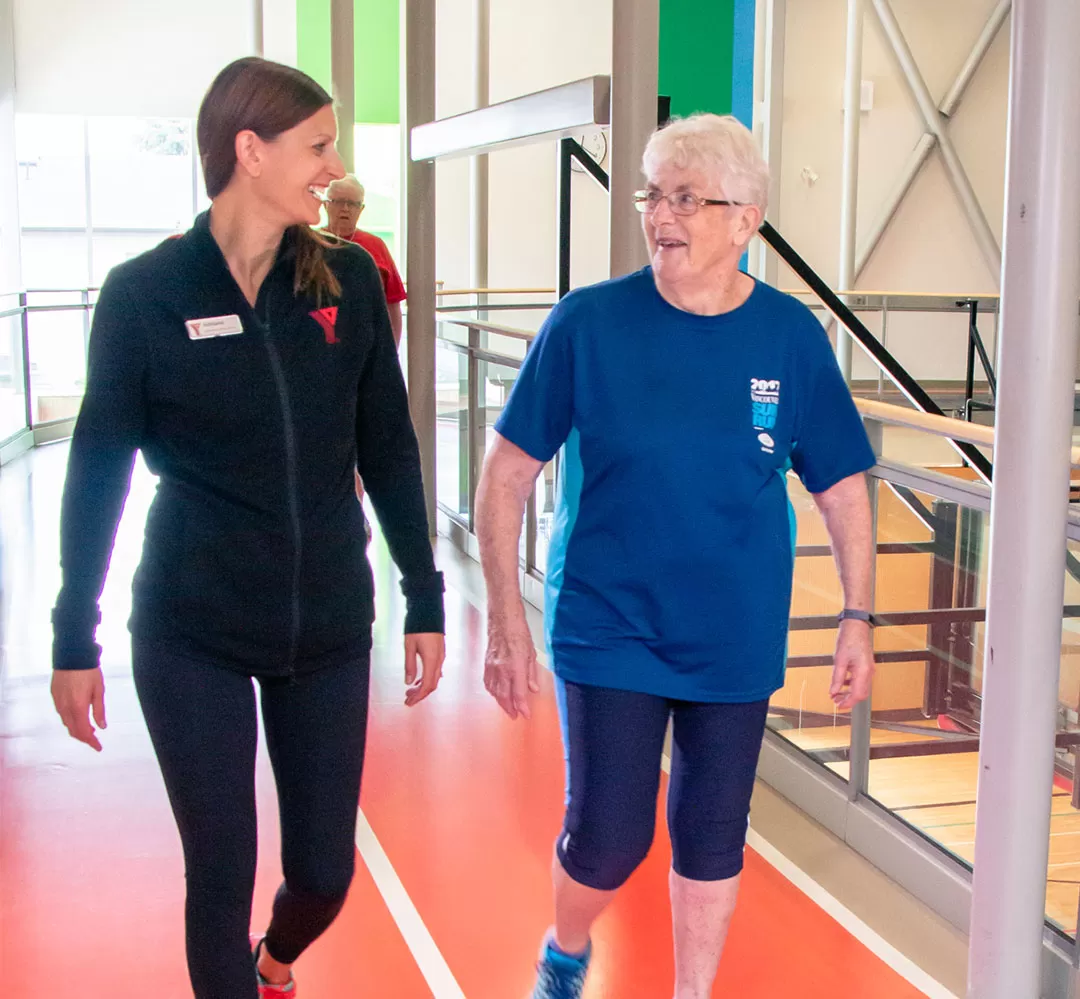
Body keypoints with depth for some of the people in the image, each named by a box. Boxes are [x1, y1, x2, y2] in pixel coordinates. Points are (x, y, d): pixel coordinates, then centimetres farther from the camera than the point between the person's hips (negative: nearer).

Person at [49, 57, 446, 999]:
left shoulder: (349, 279, -1)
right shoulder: (143, 293, -8)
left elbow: (389, 448, 4)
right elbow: (99, 470, -3)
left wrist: (425, 598, 4)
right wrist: (75, 639, -2)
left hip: (329, 629, 3)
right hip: (192, 636, -2)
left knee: (324, 873, 12)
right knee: (221, 875, 5)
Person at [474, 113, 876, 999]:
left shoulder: (791, 336, -5)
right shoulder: (588, 323, -10)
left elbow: (843, 486, 5)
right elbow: (507, 474, -6)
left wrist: (858, 617, 2)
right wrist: (507, 622, -9)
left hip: (737, 644, 2)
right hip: (608, 633, -2)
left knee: (713, 840, 12)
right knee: (608, 840, 1)